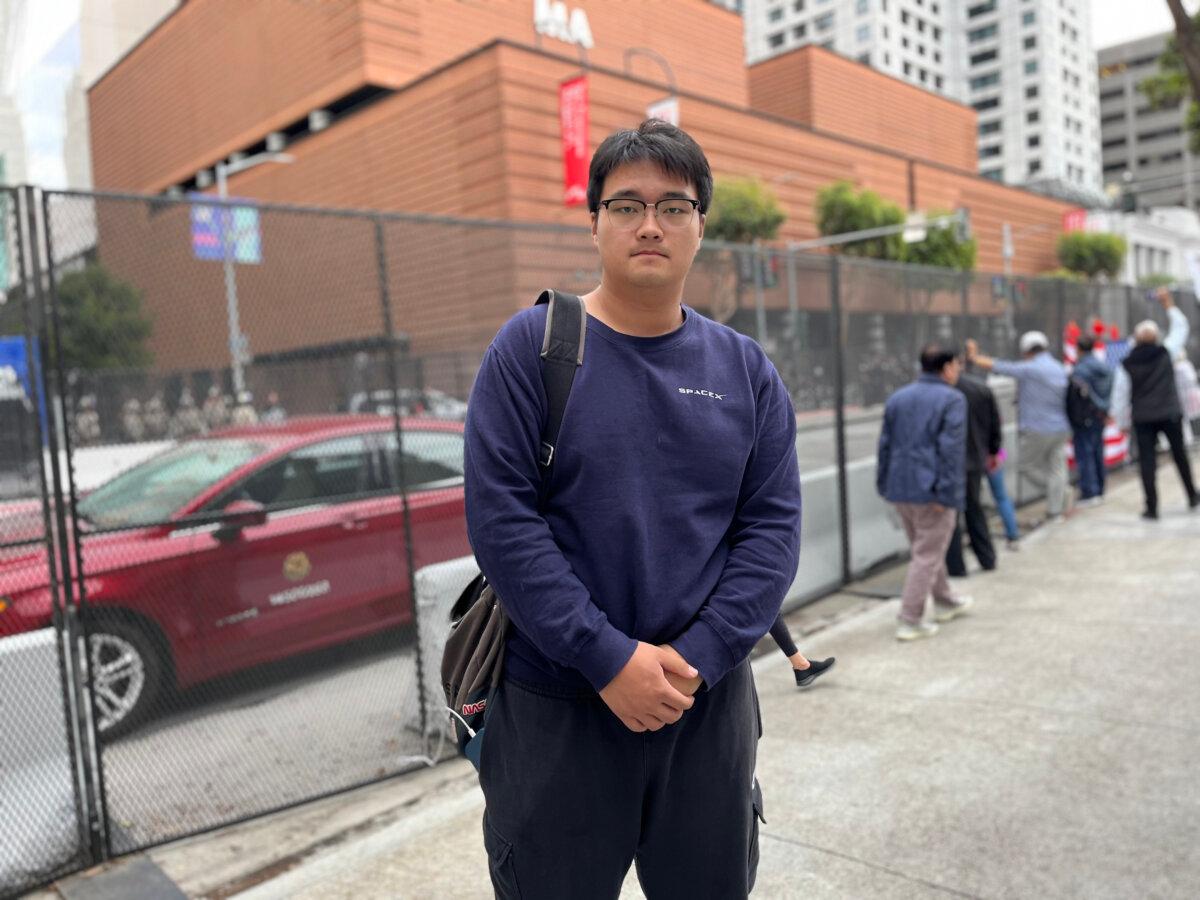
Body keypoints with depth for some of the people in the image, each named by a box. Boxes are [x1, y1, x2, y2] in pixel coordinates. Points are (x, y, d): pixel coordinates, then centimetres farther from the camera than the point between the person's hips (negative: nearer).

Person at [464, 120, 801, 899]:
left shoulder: (745, 368, 3)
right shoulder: (533, 347, -7)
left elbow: (773, 527, -1)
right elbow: (500, 516, -14)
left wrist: (695, 657, -13)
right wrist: (608, 659, -18)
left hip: (711, 705, 3)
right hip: (555, 710, -3)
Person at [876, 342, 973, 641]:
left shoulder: (897, 398, 10)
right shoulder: (952, 400, -9)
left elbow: (885, 444, 11)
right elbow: (951, 449, -17)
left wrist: (885, 485, 16)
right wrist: (946, 494, -17)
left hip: (901, 489, 7)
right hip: (932, 490, -7)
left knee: (929, 548, 22)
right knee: (927, 555, 1)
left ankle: (945, 602, 38)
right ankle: (910, 621, 2)